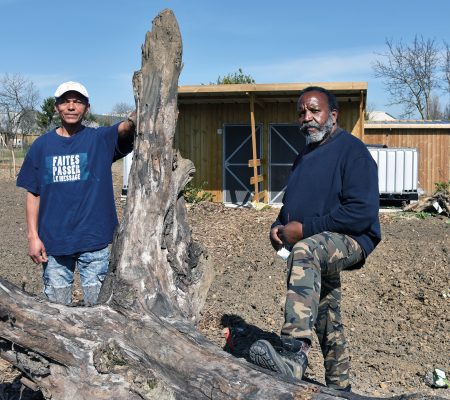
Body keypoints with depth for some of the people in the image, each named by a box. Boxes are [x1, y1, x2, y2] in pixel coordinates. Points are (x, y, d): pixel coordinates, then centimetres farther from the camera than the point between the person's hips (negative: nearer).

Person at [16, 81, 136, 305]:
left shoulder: (101, 139, 0)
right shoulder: (42, 145, 5)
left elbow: (126, 127, -21)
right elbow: (33, 194, 6)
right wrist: (33, 236, -1)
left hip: (95, 239, -2)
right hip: (53, 241, 2)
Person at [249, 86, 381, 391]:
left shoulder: (353, 151, -10)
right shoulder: (304, 156, 16)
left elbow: (362, 213, -21)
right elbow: (291, 203, 26)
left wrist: (304, 229, -20)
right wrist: (279, 226, 2)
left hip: (349, 241, -9)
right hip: (316, 249, 9)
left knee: (306, 251, -40)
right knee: (328, 322, 16)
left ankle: (294, 353, -49)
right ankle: (339, 387, 34)